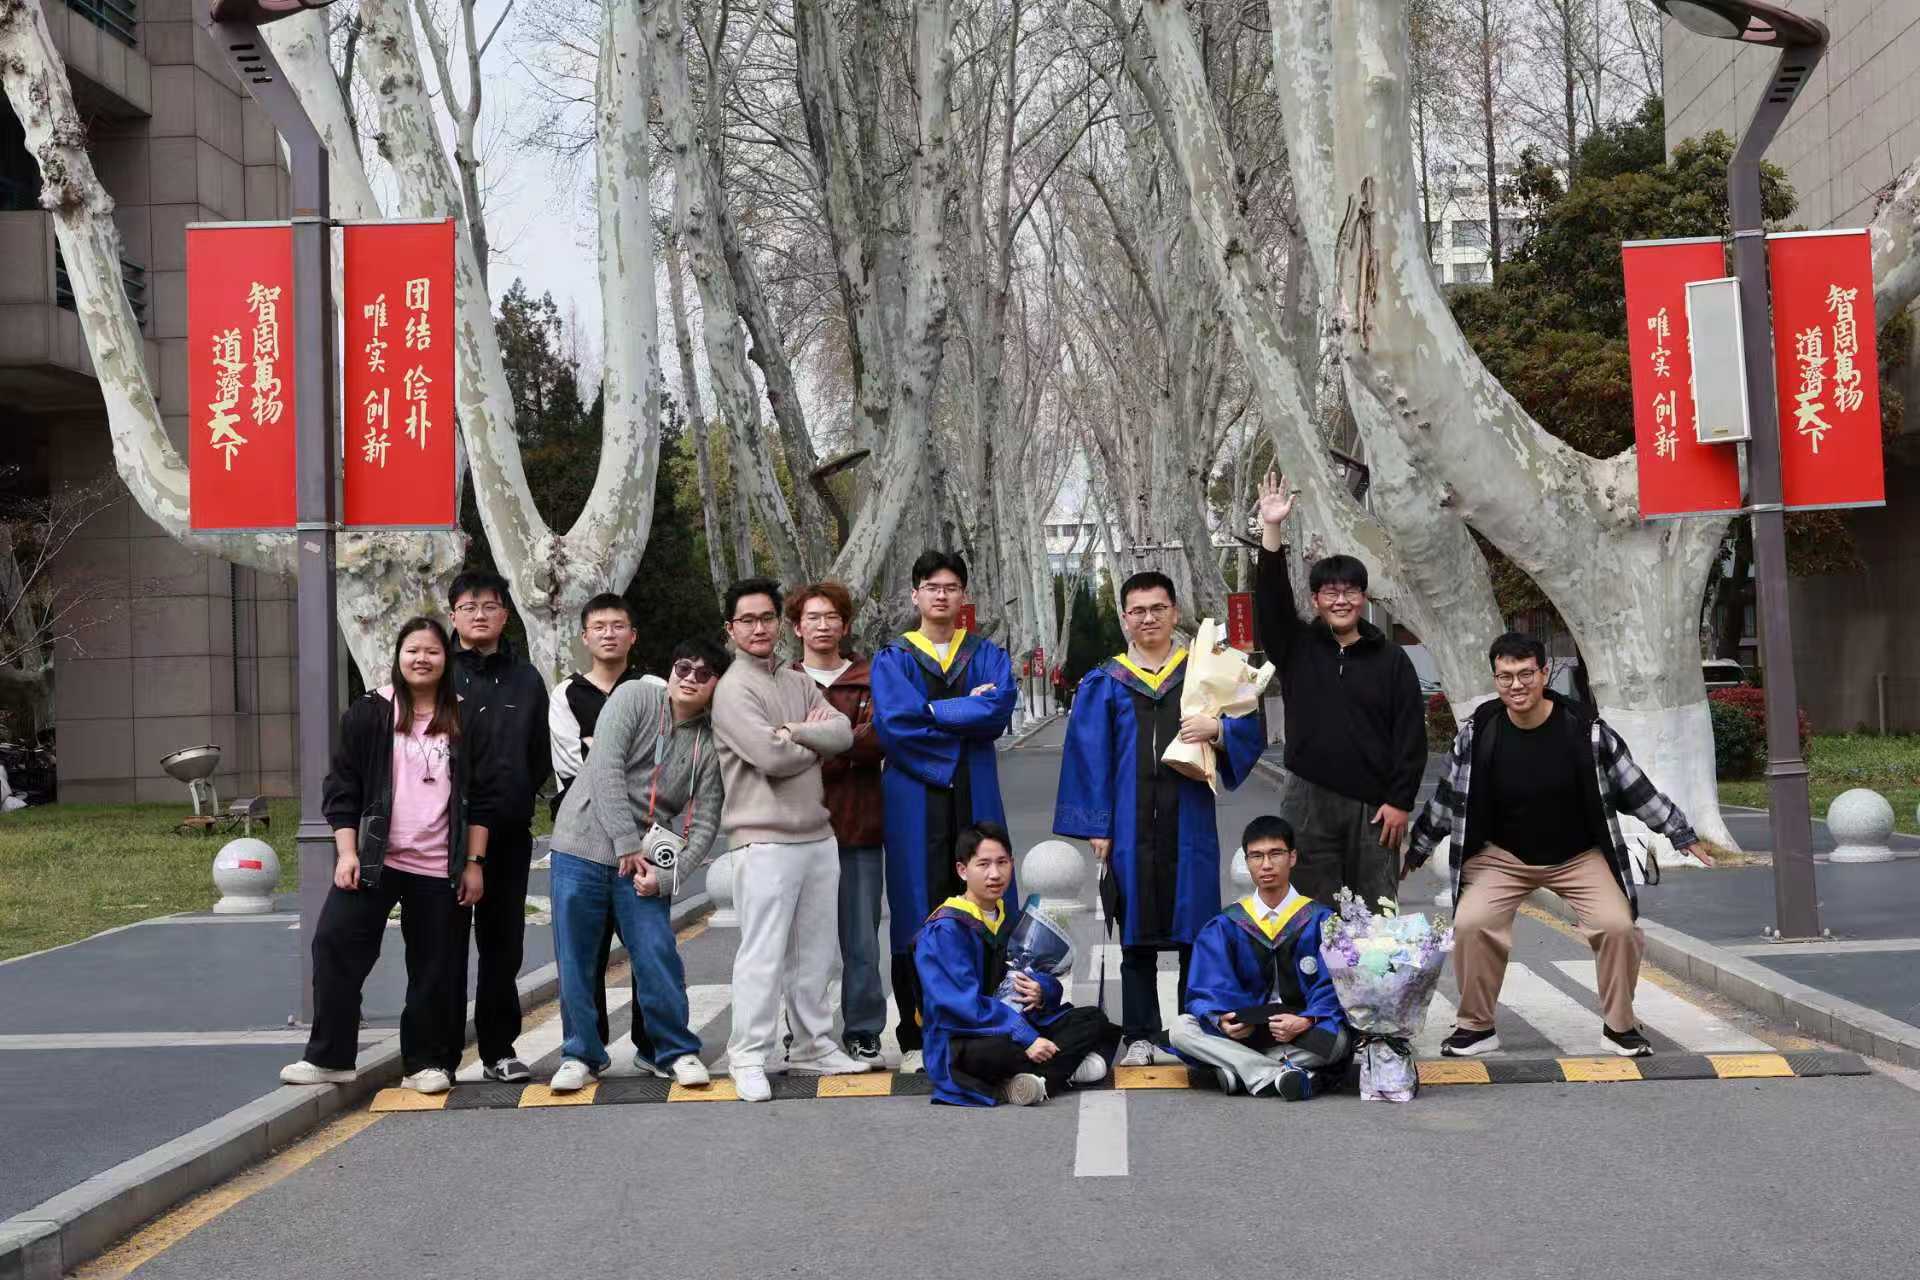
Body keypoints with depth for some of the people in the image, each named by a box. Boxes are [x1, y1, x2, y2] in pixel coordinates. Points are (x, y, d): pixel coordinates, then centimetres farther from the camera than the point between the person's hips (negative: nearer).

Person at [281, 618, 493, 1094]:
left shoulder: (464, 721, 3)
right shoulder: (368, 714, 2)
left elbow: (480, 799, 5)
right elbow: (342, 789, 2)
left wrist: (474, 863, 0)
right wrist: (346, 853, -7)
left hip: (441, 868, 0)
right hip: (372, 859, 0)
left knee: (436, 967, 5)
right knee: (335, 943, -8)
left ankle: (428, 1063, 18)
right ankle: (329, 1058, 3)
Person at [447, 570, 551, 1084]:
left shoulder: (525, 680, 12)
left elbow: (541, 758, 14)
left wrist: (515, 796, 3)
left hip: (509, 833, 3)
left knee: (503, 944, 6)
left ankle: (499, 1048, 14)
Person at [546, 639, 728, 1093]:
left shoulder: (709, 746, 4)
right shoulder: (634, 697, -3)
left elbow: (704, 825, 1)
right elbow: (606, 768, -12)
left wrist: (665, 877, -14)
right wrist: (626, 843, -17)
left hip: (646, 862, 1)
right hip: (583, 848, -1)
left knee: (658, 957, -6)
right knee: (576, 960, 2)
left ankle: (676, 1051, 10)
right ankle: (581, 1055, 15)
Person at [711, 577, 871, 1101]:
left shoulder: (799, 683, 15)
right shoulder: (734, 690, -8)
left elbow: (843, 733, 0)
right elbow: (772, 757, -19)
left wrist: (793, 732, -15)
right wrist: (815, 744, -1)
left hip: (818, 835, 7)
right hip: (765, 841, -7)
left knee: (816, 950, 14)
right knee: (763, 954, -7)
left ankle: (813, 1046, 25)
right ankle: (748, 1058, 2)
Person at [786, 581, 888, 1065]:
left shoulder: (869, 680, 9)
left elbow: (878, 736, -7)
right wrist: (847, 748, -10)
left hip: (858, 826, 0)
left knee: (861, 938, 2)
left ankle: (863, 1033, 12)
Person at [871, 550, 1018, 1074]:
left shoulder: (988, 656, 13)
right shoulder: (892, 660, 9)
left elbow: (1000, 710, -7)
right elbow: (893, 721, -10)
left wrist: (932, 710, -9)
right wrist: (968, 710, -6)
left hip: (975, 796, 2)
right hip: (916, 799, -1)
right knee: (918, 917, -2)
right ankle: (917, 1039, 3)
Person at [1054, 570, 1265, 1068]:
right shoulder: (1105, 683, 7)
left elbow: (1251, 729, 5)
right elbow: (1089, 757, 4)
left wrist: (1217, 729, -17)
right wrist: (1095, 826, -4)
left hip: (1188, 825, 0)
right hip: (1129, 827, 0)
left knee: (1195, 932, 2)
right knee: (1136, 934, 5)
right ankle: (1140, 1036, 12)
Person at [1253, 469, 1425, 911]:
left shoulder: (1391, 659, 4)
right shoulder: (1297, 648, 7)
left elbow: (1411, 735, 1)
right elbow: (1271, 599, -9)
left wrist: (1400, 801, -6)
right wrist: (1272, 531, -19)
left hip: (1373, 804, 0)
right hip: (1308, 799, 0)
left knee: (1378, 915, 4)